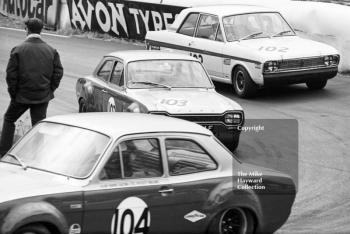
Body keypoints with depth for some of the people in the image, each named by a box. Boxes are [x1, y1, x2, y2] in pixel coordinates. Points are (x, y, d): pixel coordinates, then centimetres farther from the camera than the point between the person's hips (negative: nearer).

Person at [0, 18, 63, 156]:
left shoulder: (18, 50, -10)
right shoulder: (51, 51, -2)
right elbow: (58, 73, -1)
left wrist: (13, 93, 1)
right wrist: (49, 90, 8)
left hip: (22, 96, -2)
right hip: (43, 97, 2)